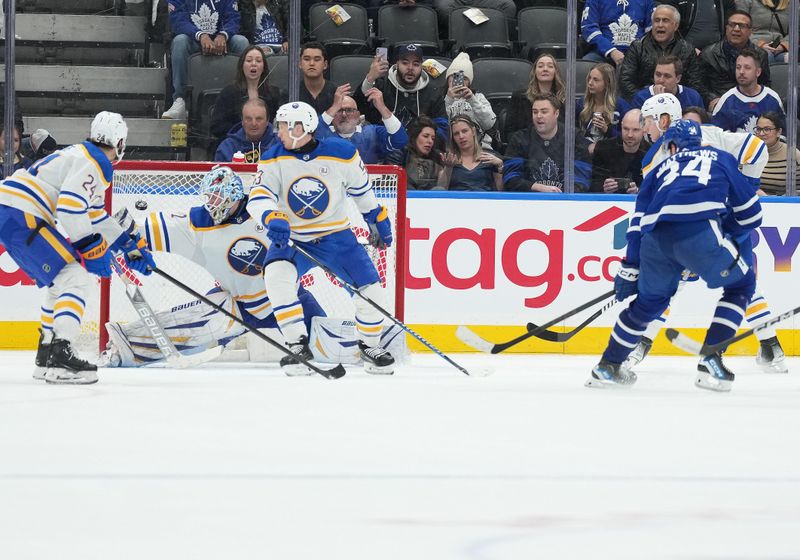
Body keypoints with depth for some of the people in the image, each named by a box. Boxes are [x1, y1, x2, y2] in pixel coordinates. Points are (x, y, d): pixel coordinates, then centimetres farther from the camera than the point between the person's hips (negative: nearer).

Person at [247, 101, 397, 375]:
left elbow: (362, 189, 6)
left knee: (370, 287, -10)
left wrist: (378, 218, 17)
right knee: (277, 275, -29)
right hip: (291, 238, 0)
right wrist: (272, 217, -40)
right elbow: (258, 198, -20)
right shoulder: (273, 160, -9)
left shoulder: (342, 154, -11)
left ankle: (369, 345, 18)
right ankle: (298, 347, -20)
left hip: (336, 236, 0)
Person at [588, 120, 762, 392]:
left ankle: (607, 366, 34)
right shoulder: (721, 158, 30)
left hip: (655, 237, 4)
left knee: (650, 299, 28)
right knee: (740, 284, 19)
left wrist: (629, 270, 26)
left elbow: (638, 222, 26)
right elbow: (750, 213, 30)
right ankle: (711, 360, 7)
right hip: (699, 232, -4)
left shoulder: (660, 170, 34)